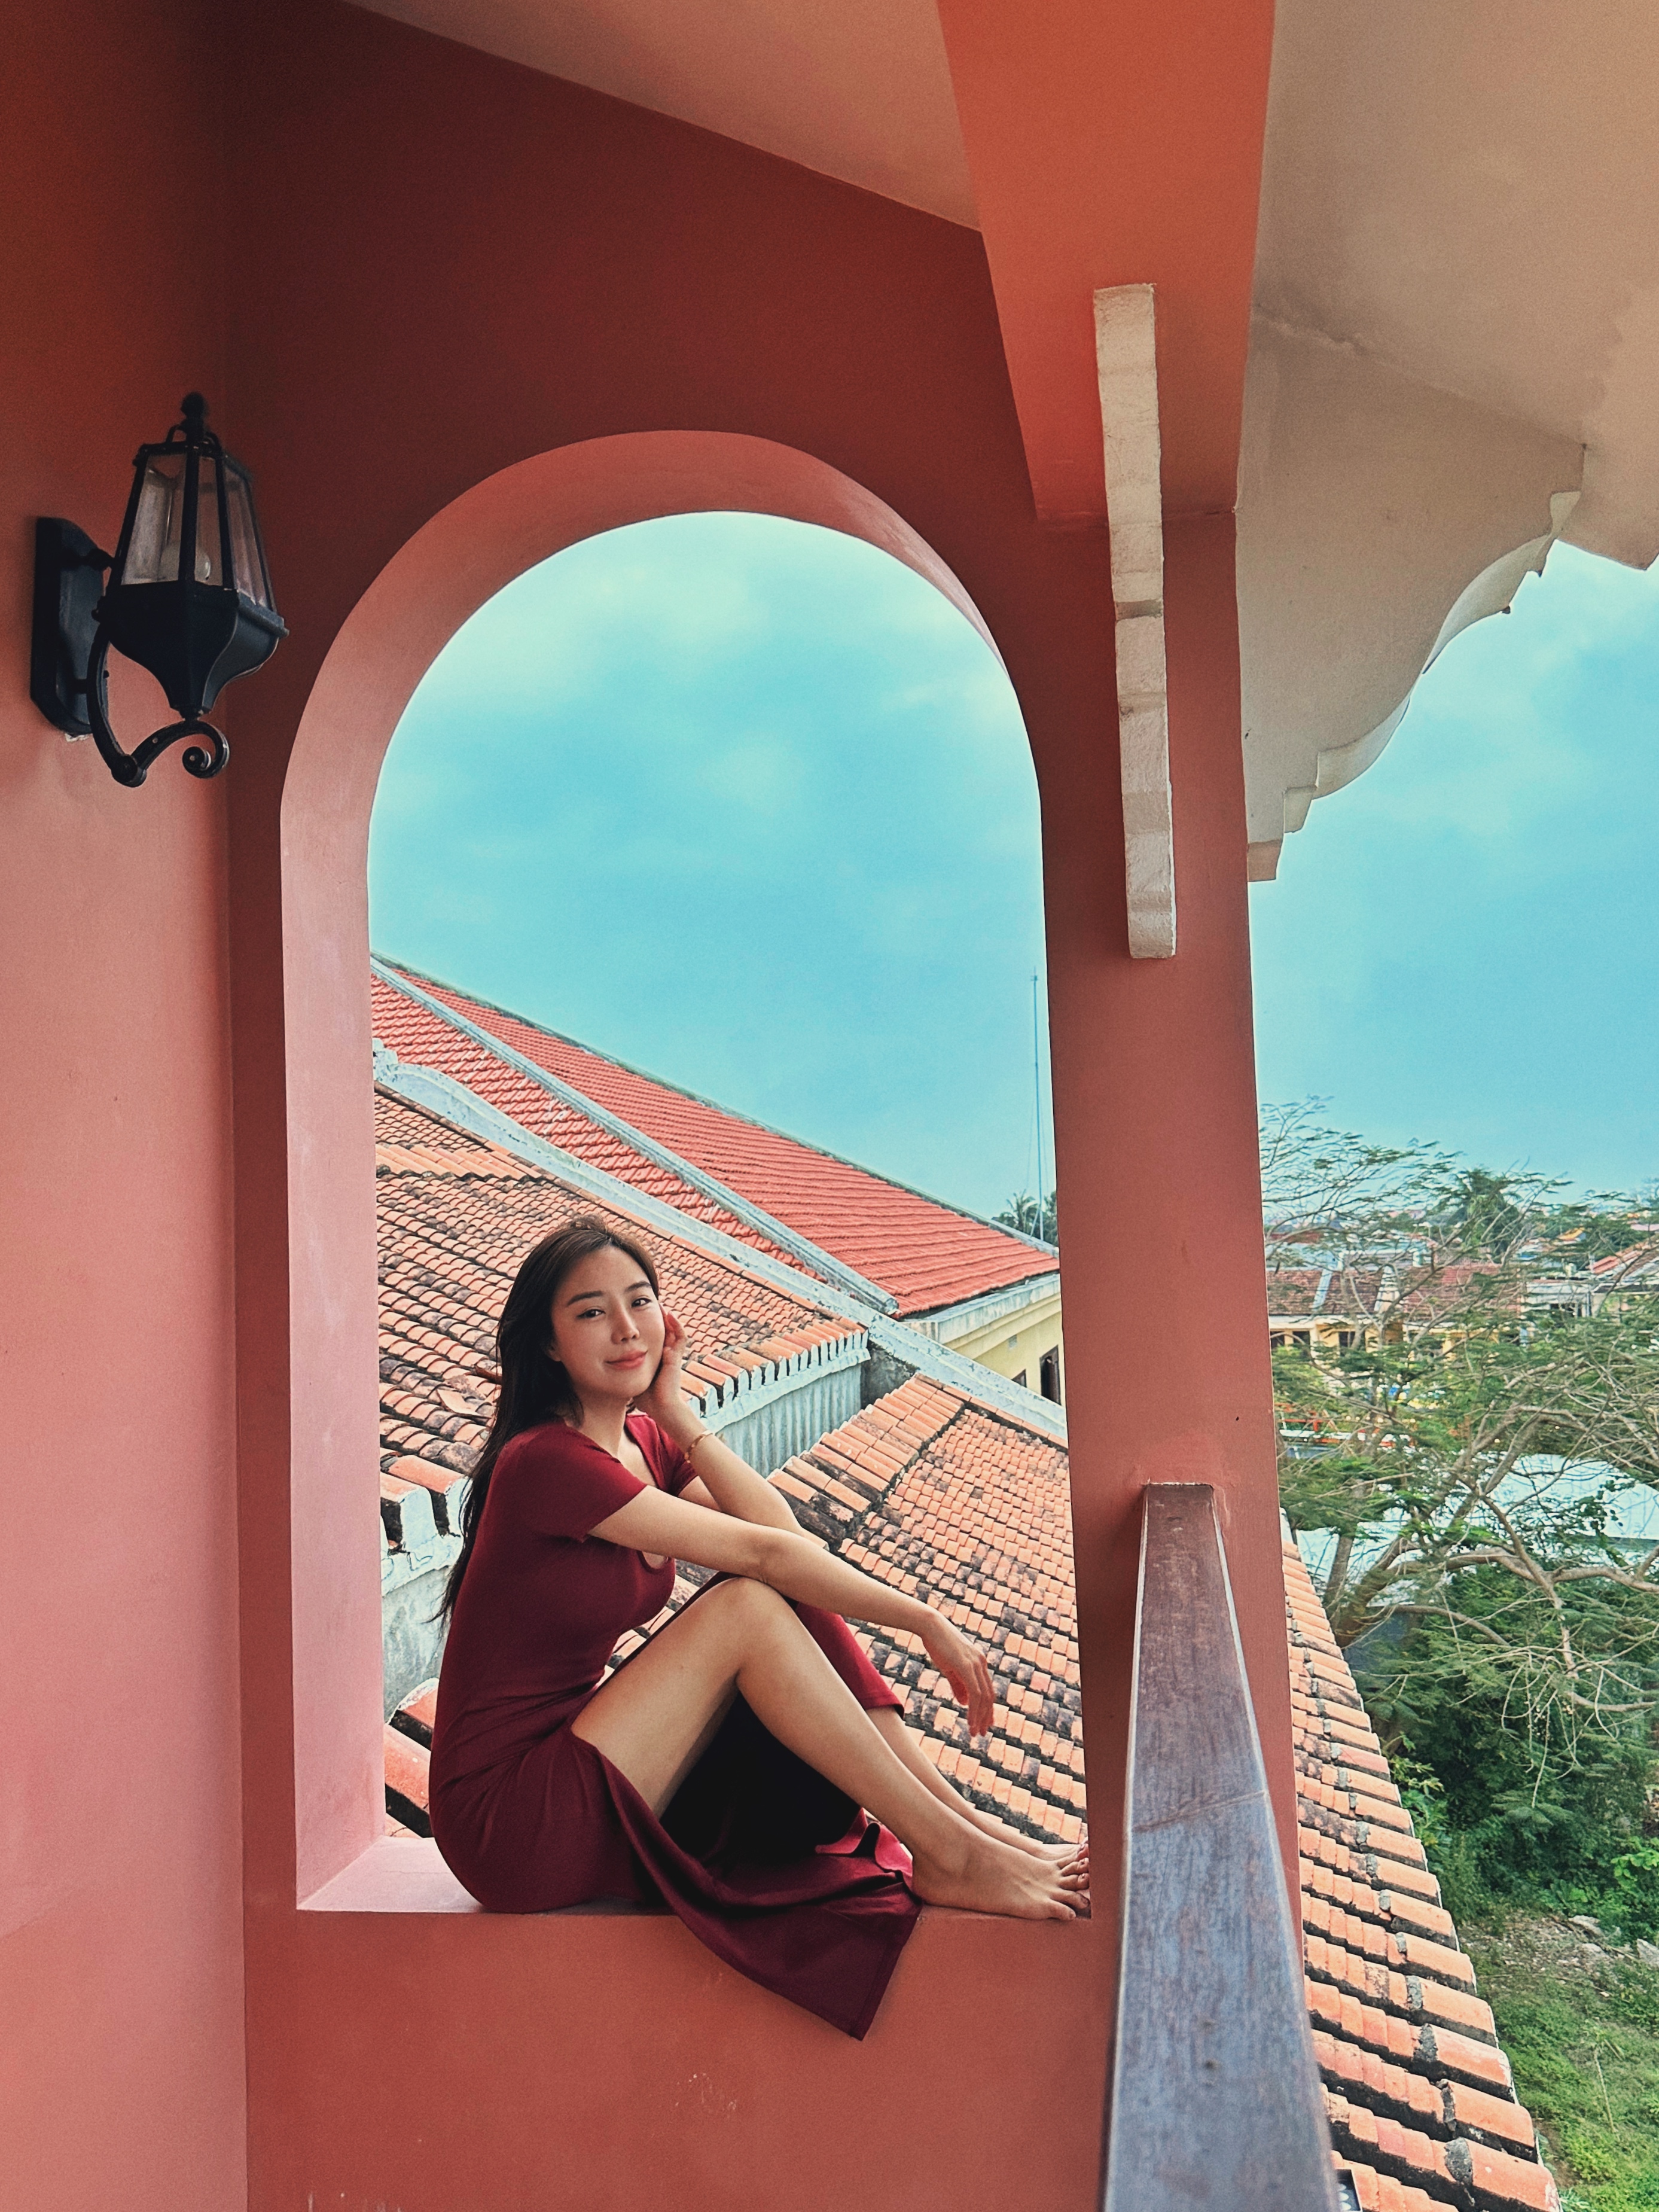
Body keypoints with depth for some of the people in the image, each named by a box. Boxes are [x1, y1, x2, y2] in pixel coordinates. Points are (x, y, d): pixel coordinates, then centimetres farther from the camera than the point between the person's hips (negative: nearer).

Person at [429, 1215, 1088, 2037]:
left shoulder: (644, 1441, 7)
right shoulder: (546, 1461, -21)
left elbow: (785, 1535, -5)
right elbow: (763, 1550, -22)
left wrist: (678, 1415, -6)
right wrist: (926, 1621, -16)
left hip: (581, 1774, 8)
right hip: (508, 1821, -8)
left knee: (797, 1597, -6)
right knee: (749, 1605, -21)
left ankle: (965, 1821, -6)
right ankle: (946, 1854, -14)